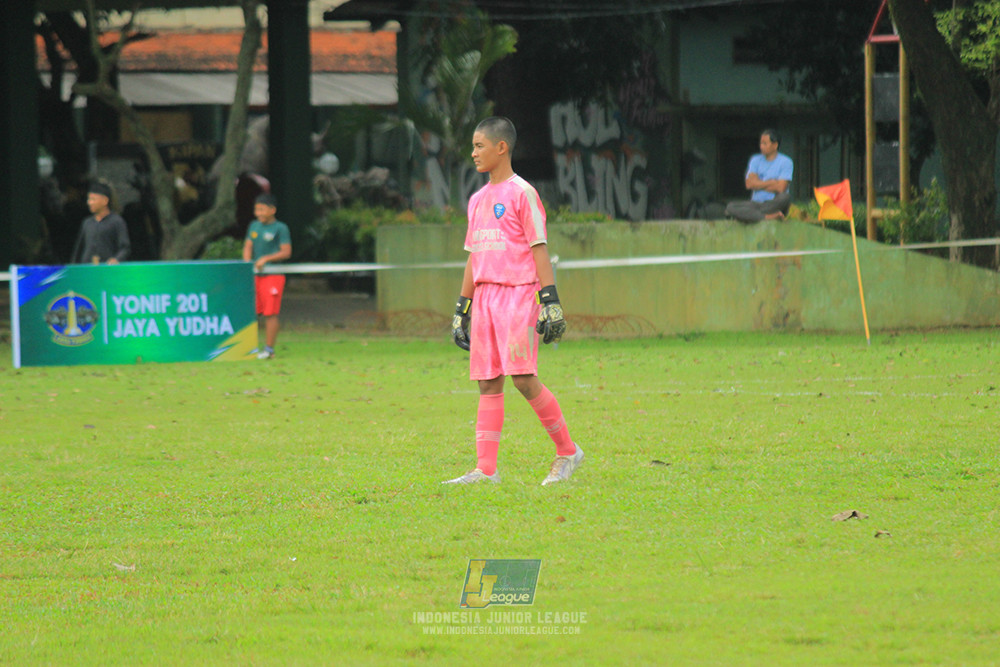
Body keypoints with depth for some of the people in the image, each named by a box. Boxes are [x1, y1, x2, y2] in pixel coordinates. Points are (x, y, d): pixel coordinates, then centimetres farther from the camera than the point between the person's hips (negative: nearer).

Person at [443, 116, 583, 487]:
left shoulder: (522, 193, -5)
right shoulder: (478, 200, 18)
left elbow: (539, 248, -9)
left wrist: (550, 302, -15)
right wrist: (461, 309, 20)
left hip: (519, 293, -7)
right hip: (484, 296, 7)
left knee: (522, 376, -14)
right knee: (487, 382, 2)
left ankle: (567, 451, 0)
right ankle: (485, 470, 0)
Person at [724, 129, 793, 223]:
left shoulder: (785, 162, 0)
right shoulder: (755, 160, 13)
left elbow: (780, 188, -12)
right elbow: (749, 184, -1)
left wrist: (758, 184, -2)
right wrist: (772, 182, -5)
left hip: (774, 204, -3)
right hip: (756, 204, 3)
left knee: (786, 197, -38)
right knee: (731, 207, -25)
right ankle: (769, 217, -38)